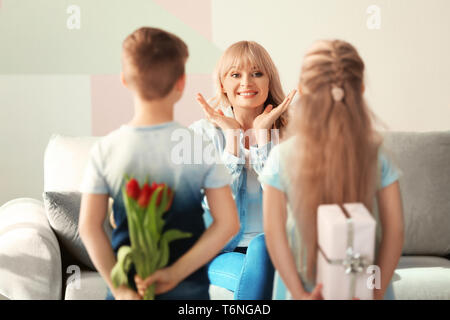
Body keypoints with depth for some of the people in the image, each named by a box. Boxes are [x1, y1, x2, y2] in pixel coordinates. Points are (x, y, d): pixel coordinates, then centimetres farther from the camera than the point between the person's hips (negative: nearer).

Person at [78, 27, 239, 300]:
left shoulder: (106, 149, -8)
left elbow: (89, 226, -10)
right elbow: (228, 223, -15)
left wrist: (120, 288, -8)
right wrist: (175, 274, -15)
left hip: (129, 288, 1)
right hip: (188, 289, -1)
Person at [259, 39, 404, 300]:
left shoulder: (282, 157, -13)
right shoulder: (377, 156, -11)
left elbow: (274, 232, -13)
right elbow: (394, 230, -10)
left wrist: (300, 294, -8)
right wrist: (376, 292, -6)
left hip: (307, 289, 0)